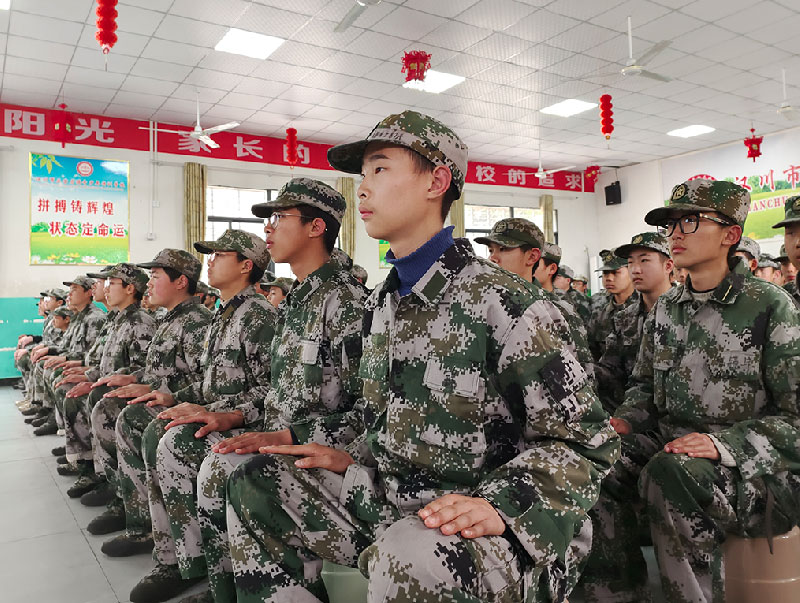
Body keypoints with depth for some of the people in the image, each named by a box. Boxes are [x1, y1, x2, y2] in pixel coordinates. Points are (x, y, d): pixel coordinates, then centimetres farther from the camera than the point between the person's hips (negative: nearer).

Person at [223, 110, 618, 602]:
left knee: (412, 557, -40)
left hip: (463, 531, -7)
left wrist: (500, 503, -26)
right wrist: (350, 455, 5)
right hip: (382, 501, 8)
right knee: (255, 485, 4)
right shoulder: (382, 304, 10)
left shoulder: (502, 302, -16)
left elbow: (583, 440, -13)